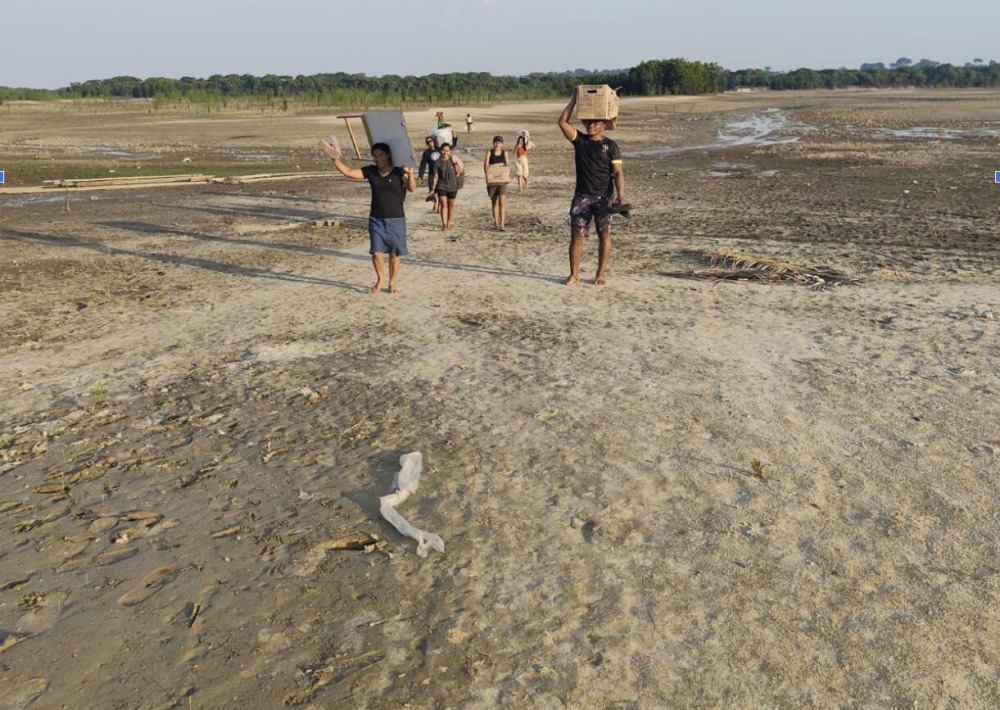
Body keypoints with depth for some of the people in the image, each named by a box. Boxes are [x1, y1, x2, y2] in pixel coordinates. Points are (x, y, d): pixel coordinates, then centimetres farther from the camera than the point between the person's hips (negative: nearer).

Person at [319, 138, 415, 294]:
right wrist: (335, 159, -16)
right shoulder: (370, 171, 2)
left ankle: (392, 282, 25)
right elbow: (348, 172, -3)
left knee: (394, 254, 6)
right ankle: (380, 279, 21)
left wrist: (410, 174, -39)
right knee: (376, 252, -3)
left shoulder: (399, 171, -8)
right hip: (376, 219, 2)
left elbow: (412, 188, -21)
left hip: (396, 219, -2)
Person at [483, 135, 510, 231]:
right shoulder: (489, 152, 2)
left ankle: (502, 224, -15)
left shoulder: (505, 153, 4)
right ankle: (496, 222, 23)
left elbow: (507, 165, -3)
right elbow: (486, 164, -10)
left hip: (502, 181, -1)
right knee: (494, 202, 11)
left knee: (502, 202, -11)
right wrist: (487, 173, -29)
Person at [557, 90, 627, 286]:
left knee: (604, 235, 2)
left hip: (604, 197, -2)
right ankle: (574, 274, 7)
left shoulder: (610, 145, 2)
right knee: (576, 236, 0)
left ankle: (601, 274, 11)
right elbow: (563, 122, -1)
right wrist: (574, 100, 0)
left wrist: (621, 194, -18)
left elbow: (618, 172, -5)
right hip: (581, 196, 2)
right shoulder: (579, 141, 8)